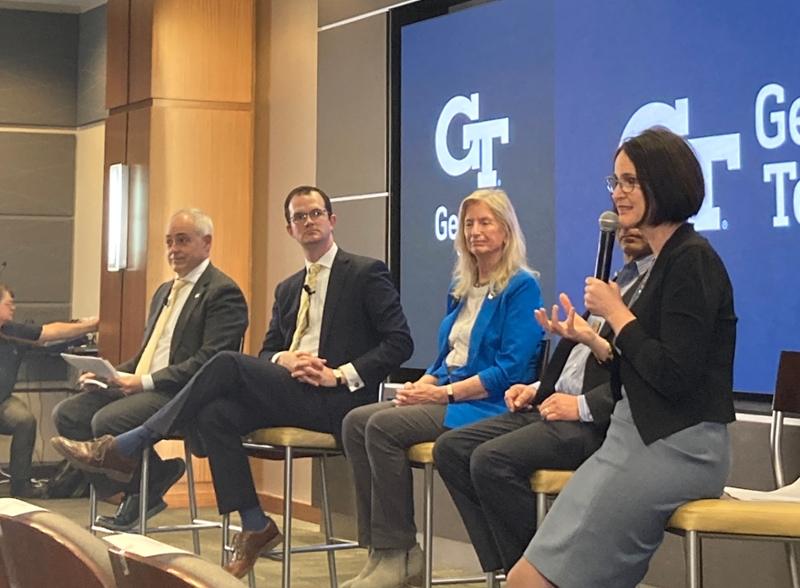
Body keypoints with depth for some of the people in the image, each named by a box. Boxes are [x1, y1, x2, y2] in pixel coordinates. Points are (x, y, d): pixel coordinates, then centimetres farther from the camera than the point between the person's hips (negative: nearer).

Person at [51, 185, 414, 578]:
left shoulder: (367, 274, 1)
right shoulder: (287, 289, 22)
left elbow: (400, 342, -6)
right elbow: (266, 352, 20)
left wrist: (341, 375, -16)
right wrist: (284, 359, -6)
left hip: (336, 401, -7)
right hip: (289, 391, 7)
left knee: (228, 365, -23)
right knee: (216, 413, -22)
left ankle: (126, 449, -17)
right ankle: (254, 528, -17)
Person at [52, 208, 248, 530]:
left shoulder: (223, 292, -7)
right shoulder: (163, 292, 24)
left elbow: (209, 361, -17)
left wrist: (147, 382, -21)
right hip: (142, 388, 9)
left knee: (108, 419, -29)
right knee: (67, 414, -7)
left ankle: (148, 487, -2)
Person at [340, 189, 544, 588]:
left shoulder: (521, 287, -6)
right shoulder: (462, 289, 19)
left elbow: (512, 369, -15)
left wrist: (445, 393, -18)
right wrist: (423, 384, -2)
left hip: (486, 405, -8)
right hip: (447, 397, 8)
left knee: (384, 427, -26)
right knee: (356, 422, -13)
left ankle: (399, 555, -18)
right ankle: (377, 547, -17)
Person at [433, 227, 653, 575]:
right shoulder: (616, 281, 23)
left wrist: (583, 405, -19)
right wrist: (538, 388, 12)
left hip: (598, 421, -10)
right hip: (552, 408, 10)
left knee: (491, 460, -27)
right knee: (450, 448, -3)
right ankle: (505, 570, -3)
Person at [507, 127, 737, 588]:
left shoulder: (692, 260, -13)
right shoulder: (668, 260, 16)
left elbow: (674, 378, -20)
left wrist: (616, 312, -11)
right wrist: (589, 339, 7)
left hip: (674, 447, -10)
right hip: (646, 439, 10)